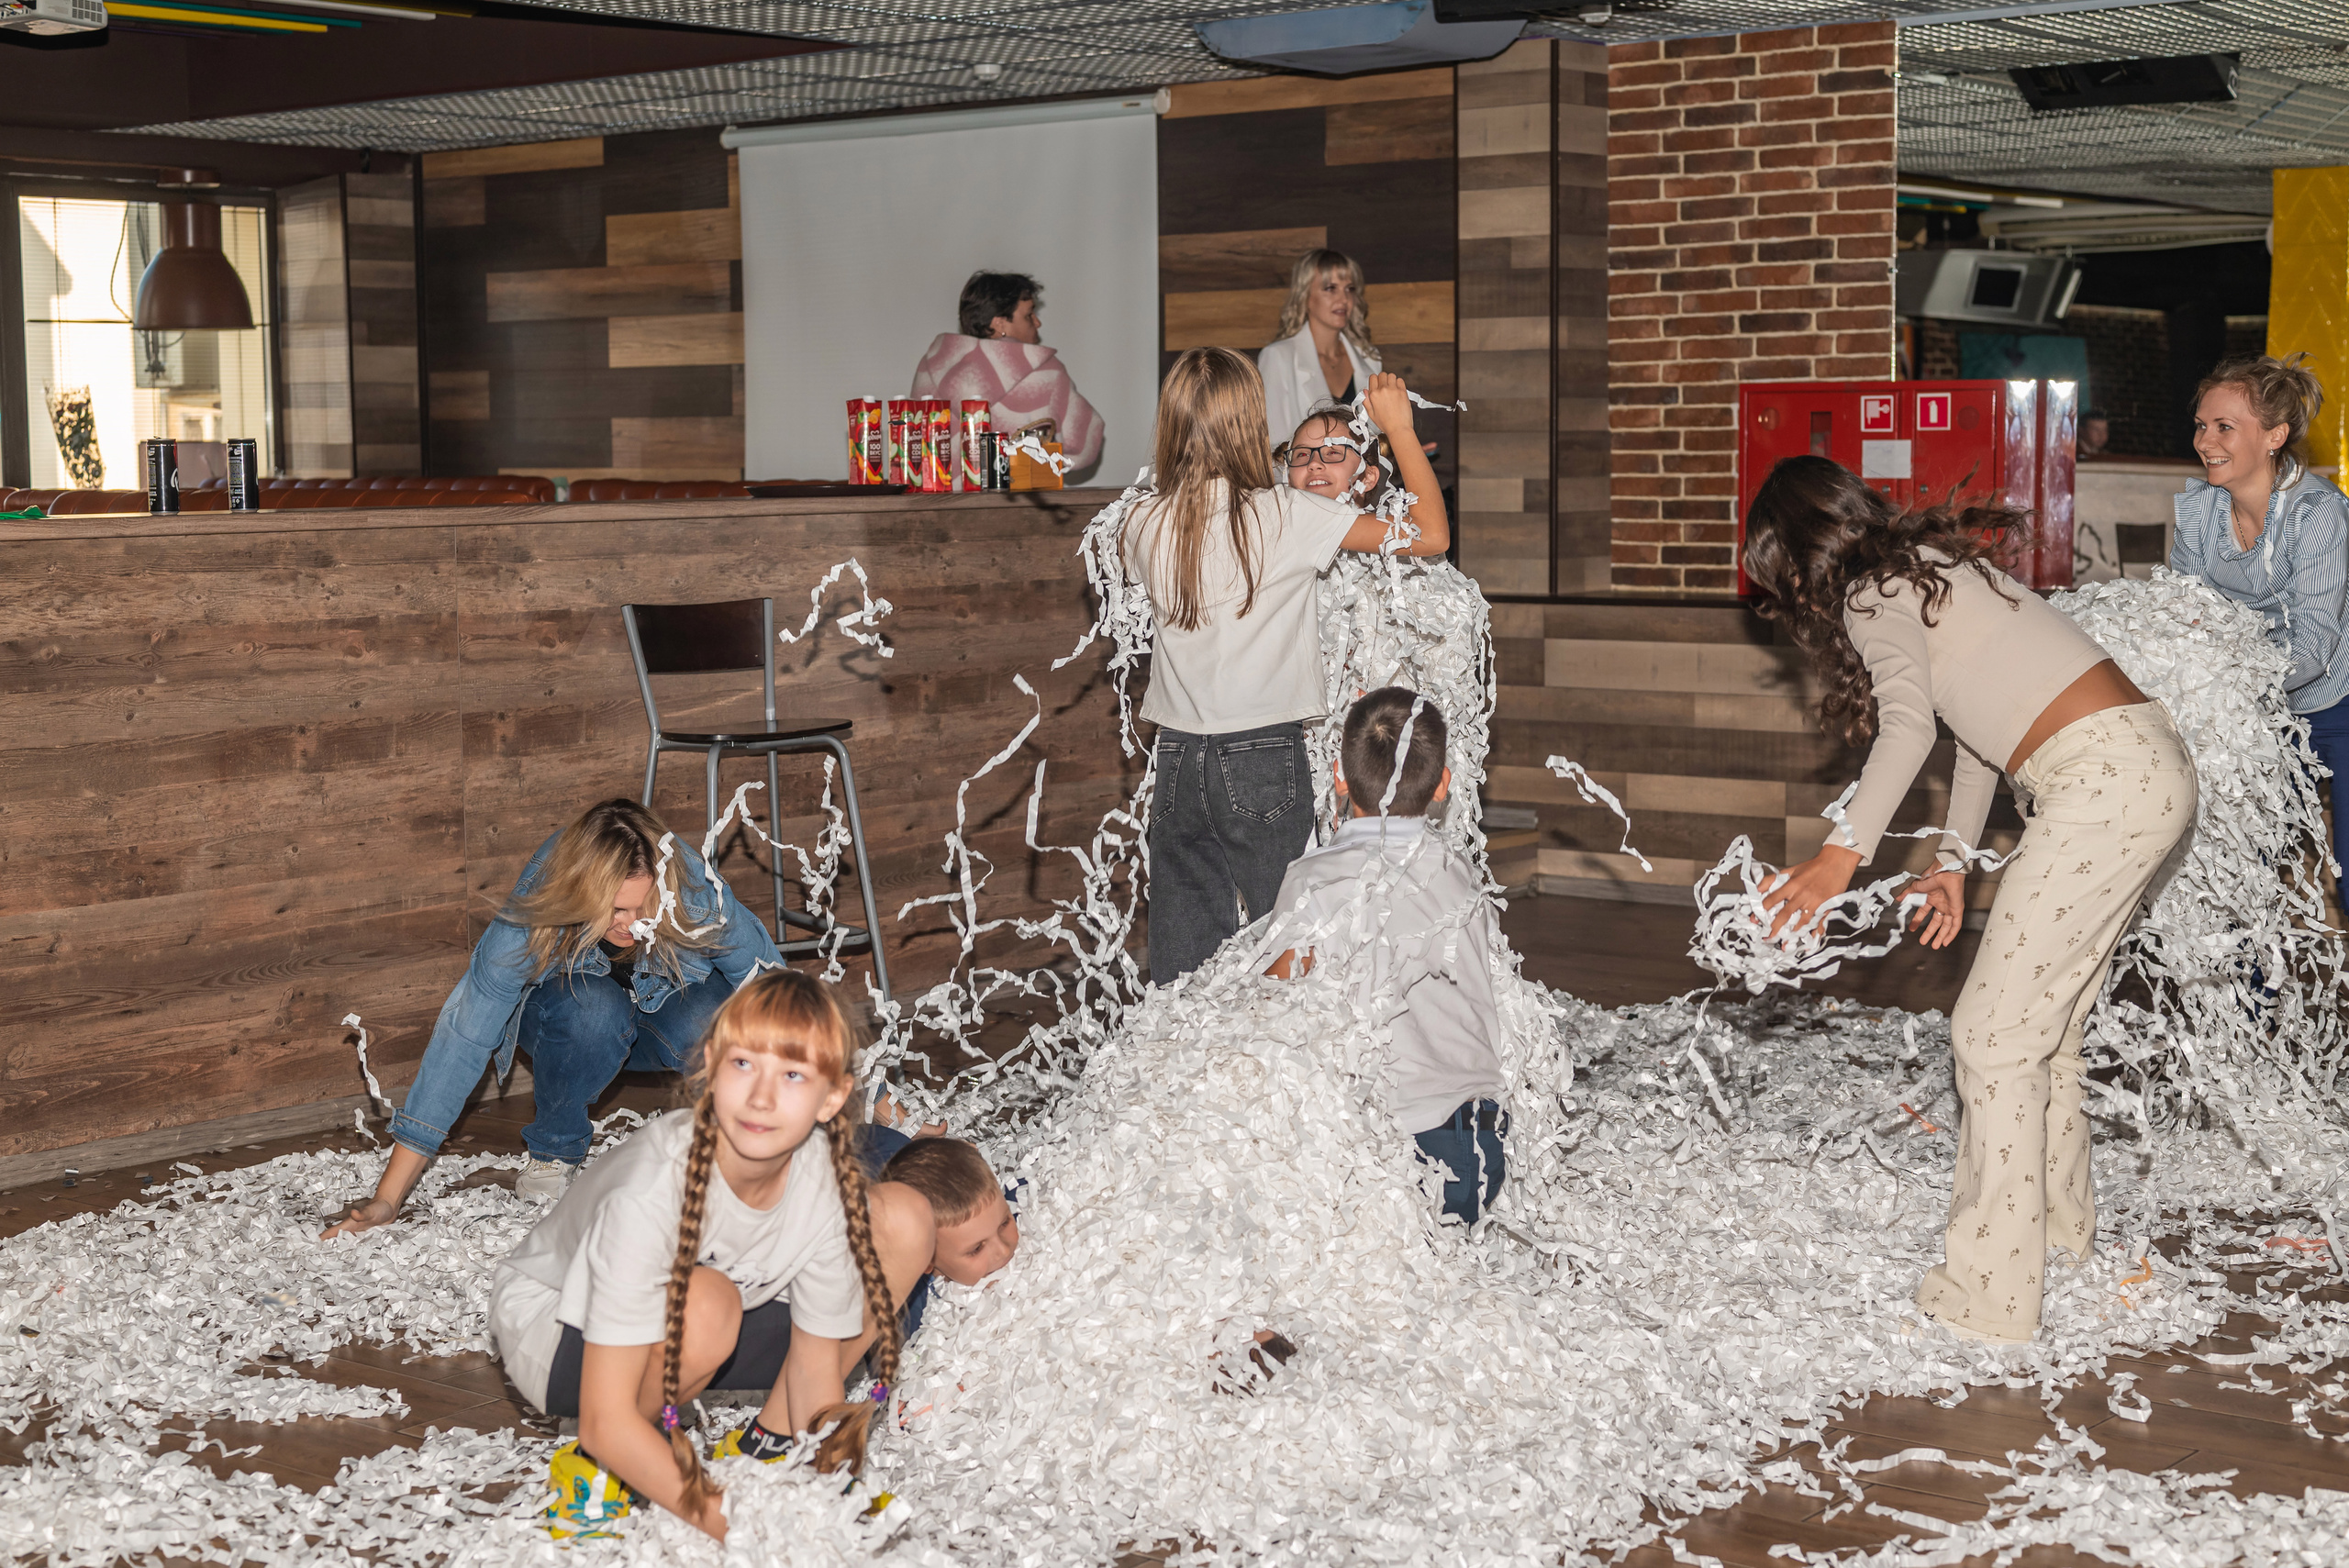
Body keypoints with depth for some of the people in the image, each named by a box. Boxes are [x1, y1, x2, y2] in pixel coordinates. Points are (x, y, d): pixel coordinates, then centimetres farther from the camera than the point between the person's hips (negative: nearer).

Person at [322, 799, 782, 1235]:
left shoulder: (694, 891, -33)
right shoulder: (529, 924, -35)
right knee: (594, 1008, -39)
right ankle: (552, 1149, -12)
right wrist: (388, 1199, -35)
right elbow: (462, 1041, -33)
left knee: (711, 1026, -36)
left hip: (669, 1002, 1)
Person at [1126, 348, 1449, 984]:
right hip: (1264, 760, -4)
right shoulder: (1286, 515, -11)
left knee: (1182, 960, 9)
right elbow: (1430, 534, -10)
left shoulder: (1144, 525, 1)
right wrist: (1399, 429, 2)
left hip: (1179, 759, 4)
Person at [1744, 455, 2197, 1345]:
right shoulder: (1929, 566, 25)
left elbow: (1909, 725, -22)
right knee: (2041, 1027, 19)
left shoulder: (1871, 589, -4)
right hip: (2148, 769, 10)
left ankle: (1988, 1297, -5)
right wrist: (1955, 857, 34)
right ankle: (2057, 1229, 31)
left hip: (2103, 785, -10)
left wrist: (1845, 853, -27)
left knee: (1995, 1036, -7)